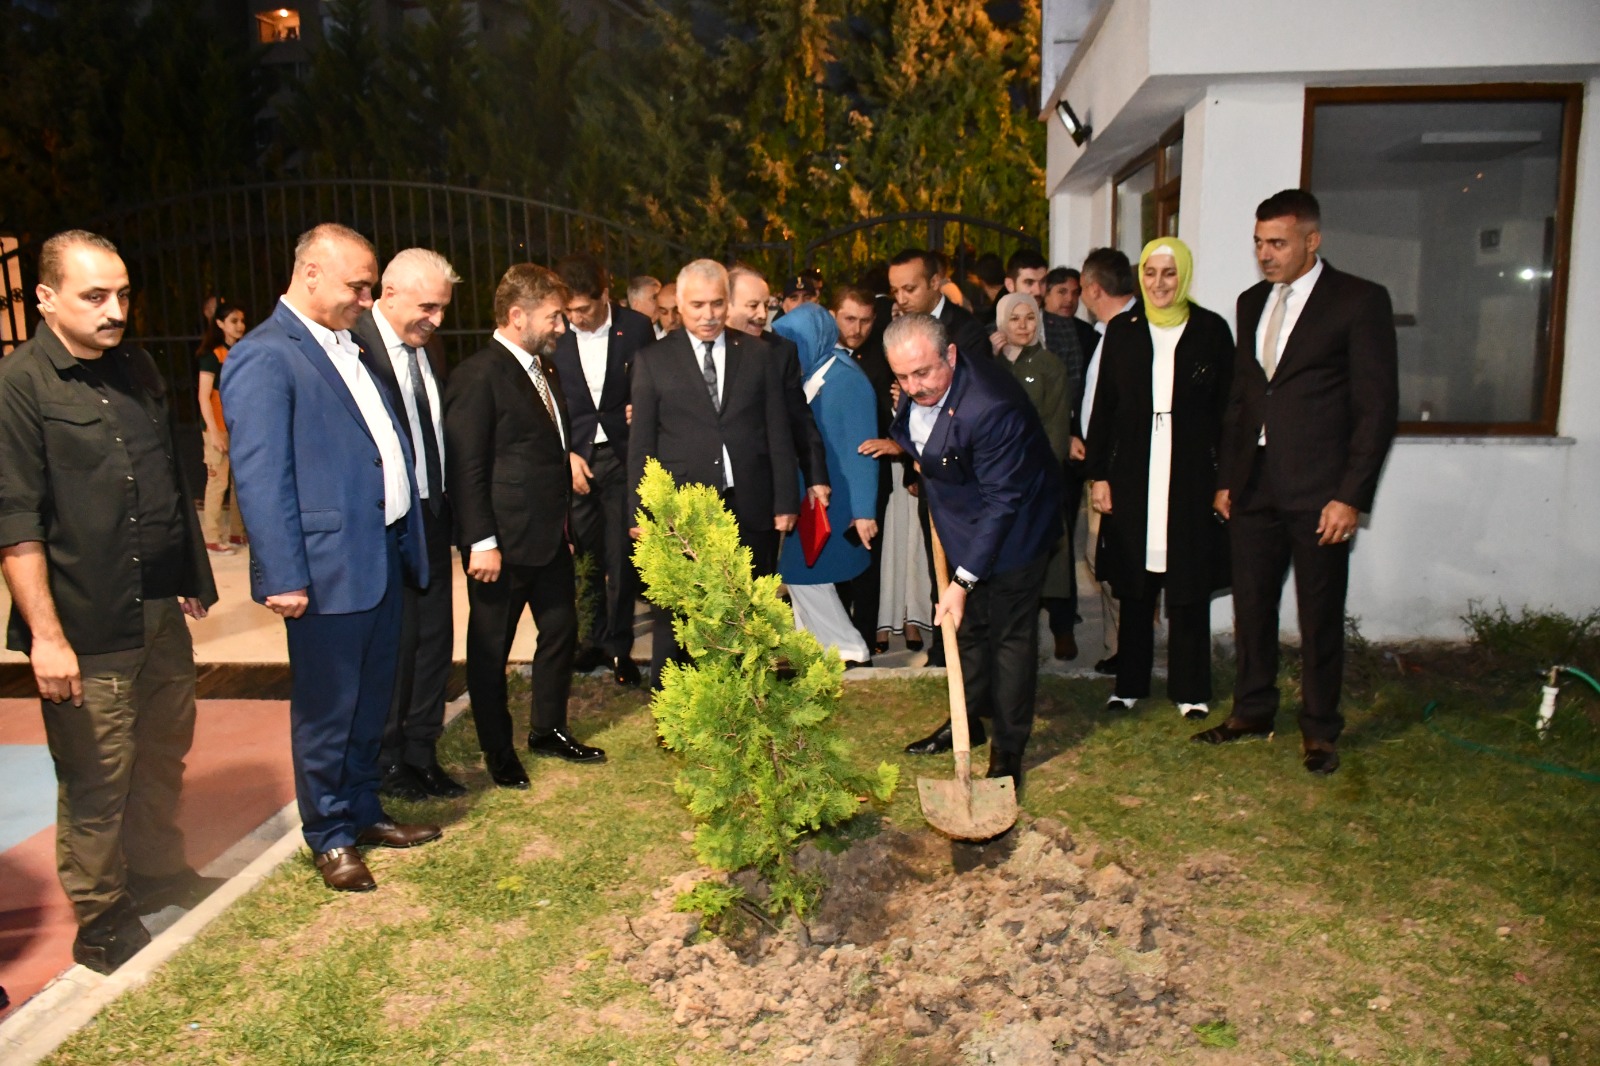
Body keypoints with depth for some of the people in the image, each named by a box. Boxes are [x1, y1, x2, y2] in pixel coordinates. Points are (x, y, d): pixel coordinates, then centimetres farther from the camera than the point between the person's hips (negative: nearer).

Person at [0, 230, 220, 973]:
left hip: (163, 613, 7)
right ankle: (102, 927, 22)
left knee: (162, 757, 18)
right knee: (96, 785, 5)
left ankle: (158, 875, 38)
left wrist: (190, 579, 17)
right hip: (86, 632, -6)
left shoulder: (137, 368, 10)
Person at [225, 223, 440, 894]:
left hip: (385, 555, 8)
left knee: (371, 701, 19)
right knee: (326, 711, 8)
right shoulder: (264, 357, -12)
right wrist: (284, 577, -19)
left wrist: (410, 540, 13)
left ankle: (362, 812, 35)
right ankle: (330, 836, 25)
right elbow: (260, 478, -16)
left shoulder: (348, 346, 15)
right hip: (328, 567, -8)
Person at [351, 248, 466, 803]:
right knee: (394, 645, 4)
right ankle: (386, 762, 24)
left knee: (435, 639, 13)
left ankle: (422, 754, 28)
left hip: (432, 521, 8)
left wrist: (449, 509, 8)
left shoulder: (427, 348, 10)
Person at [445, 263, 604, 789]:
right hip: (503, 543, -9)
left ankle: (548, 729, 36)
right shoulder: (478, 376, -15)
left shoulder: (546, 371, 11)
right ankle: (498, 750, 24)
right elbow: (466, 468, -18)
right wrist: (481, 542, -21)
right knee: (491, 648, 8)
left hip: (551, 536, 9)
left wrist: (564, 521, 16)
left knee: (561, 631, 18)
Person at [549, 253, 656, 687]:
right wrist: (566, 455, -5)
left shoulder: (636, 328, -4)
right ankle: (596, 638, 23)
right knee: (587, 555, 6)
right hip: (573, 459, 1)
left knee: (621, 555, 2)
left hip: (622, 456, -1)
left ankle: (619, 646, 15)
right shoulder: (555, 335, -3)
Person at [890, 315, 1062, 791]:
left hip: (1012, 528, -8)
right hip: (962, 523, 8)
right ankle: (968, 720, 37)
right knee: (967, 624, 19)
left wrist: (964, 579, -30)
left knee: (1011, 634, 2)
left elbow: (1001, 500, -31)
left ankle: (1008, 750, 16)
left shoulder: (991, 408, -35)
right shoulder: (916, 393, -11)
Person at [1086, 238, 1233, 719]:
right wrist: (1098, 474, 1)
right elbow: (1103, 406, 7)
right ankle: (1129, 685, 19)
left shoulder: (1211, 330, 3)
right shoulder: (1122, 330, 6)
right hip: (1133, 476, 1)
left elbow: (1227, 409, 3)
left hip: (1191, 477, -1)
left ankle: (1191, 690, 16)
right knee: (1134, 587, 8)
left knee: (1189, 587, 5)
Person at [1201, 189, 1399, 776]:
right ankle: (1252, 710, 28)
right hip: (1254, 487, 5)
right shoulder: (1252, 303, 13)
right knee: (1251, 606, 12)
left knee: (1320, 616, 6)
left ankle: (1319, 729, 21)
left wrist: (1351, 495, -13)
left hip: (1319, 492, -5)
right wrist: (1227, 478, 11)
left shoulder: (1360, 301, -5)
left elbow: (1378, 405, -8)